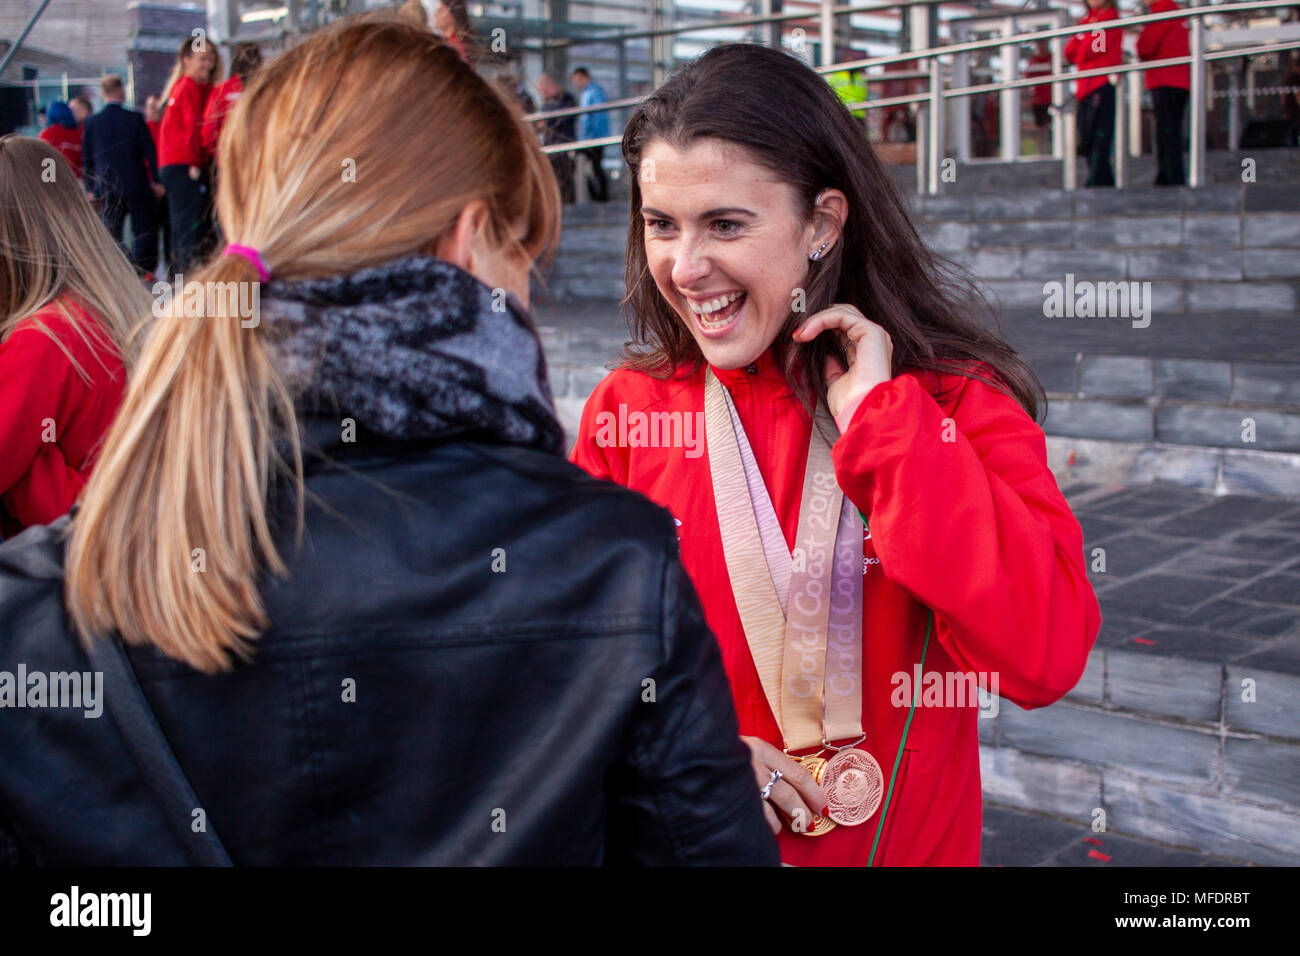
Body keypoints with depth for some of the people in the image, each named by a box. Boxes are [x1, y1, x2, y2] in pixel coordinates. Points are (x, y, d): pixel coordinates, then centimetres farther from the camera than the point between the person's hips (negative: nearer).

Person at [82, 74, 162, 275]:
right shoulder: (135, 118, -6)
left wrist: (90, 188, 12)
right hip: (136, 185, -2)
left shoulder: (91, 123, 1)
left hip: (106, 188, 2)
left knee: (110, 231, 7)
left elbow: (87, 158, 5)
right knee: (144, 228, 6)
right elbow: (149, 151, -4)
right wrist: (156, 181, 1)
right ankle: (140, 270, -4)